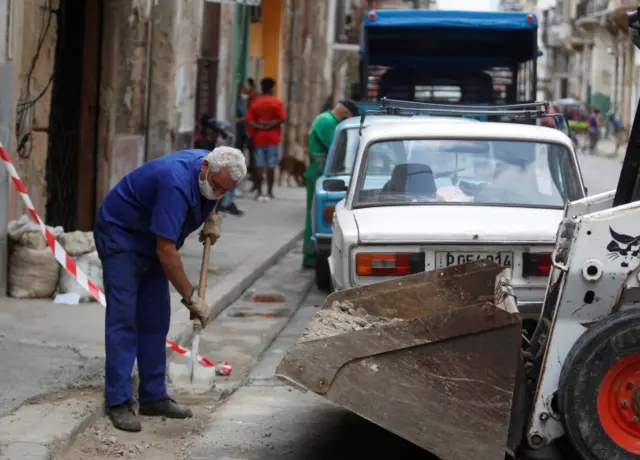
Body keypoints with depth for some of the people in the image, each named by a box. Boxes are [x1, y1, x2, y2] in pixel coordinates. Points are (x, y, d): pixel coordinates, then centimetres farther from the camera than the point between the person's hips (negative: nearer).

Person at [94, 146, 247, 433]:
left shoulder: (211, 171, -9)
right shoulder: (177, 183, -36)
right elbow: (165, 250, -35)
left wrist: (212, 216, 3)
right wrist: (191, 297, -30)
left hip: (151, 240, 9)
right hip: (120, 234, -9)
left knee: (155, 319, 6)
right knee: (123, 318, -14)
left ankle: (153, 397, 10)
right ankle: (119, 402, -15)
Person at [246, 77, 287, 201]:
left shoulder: (255, 103, 2)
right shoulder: (277, 102, -3)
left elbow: (249, 121, -6)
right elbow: (282, 119, -12)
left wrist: (260, 126, -10)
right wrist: (271, 124, -7)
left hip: (258, 138, 2)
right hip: (273, 138, -2)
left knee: (259, 166, 3)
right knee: (271, 166, 2)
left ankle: (259, 192, 2)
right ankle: (269, 192, 3)